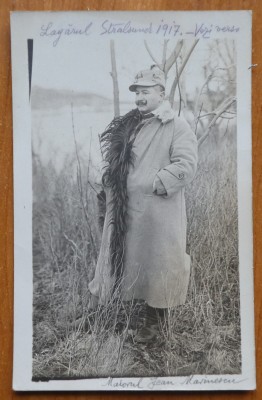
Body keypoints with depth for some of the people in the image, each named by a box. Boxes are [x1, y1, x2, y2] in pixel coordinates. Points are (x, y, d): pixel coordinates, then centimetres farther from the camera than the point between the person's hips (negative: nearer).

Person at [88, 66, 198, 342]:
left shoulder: (177, 127, -8)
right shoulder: (127, 126, 11)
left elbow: (186, 166, -17)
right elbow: (115, 161, 21)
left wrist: (152, 184, -18)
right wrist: (113, 183, 3)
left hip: (159, 211, -5)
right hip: (126, 209, 5)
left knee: (156, 263, 7)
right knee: (127, 257, 16)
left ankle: (153, 319, 22)